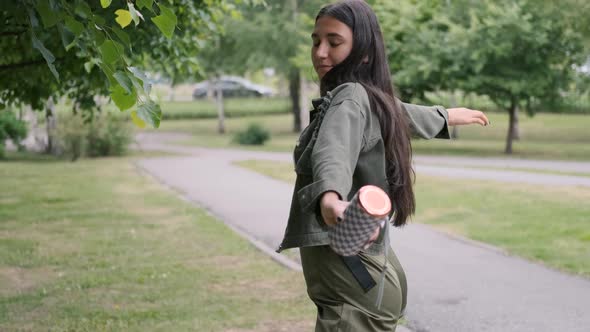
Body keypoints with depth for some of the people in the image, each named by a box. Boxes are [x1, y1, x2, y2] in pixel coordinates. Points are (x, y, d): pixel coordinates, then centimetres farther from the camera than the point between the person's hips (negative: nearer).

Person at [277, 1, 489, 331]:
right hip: (371, 270, 10)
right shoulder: (374, 98, 12)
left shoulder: (350, 97, -14)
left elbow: (334, 154, -36)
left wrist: (330, 198, -56)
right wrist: (445, 117, 56)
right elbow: (402, 114, 34)